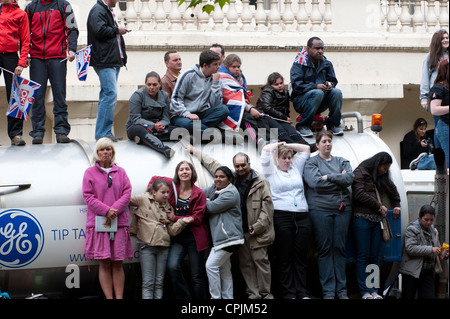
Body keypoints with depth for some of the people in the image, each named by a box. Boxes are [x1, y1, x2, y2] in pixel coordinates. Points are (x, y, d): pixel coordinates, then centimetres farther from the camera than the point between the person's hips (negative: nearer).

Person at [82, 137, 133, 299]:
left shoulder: (120, 172, 13)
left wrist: (114, 210, -12)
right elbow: (88, 196, -1)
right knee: (104, 264, -4)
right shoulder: (90, 172, 7)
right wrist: (106, 210, -13)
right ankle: (109, 297, -3)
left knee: (117, 264, 1)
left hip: (119, 222, 2)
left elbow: (127, 193, 4)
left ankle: (119, 297, 1)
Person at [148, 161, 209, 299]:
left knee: (197, 276, 2)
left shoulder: (199, 194, -2)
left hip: (195, 238, -2)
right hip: (177, 237, 2)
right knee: (172, 267, -23)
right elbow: (155, 179, 21)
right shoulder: (172, 185, 3)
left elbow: (197, 218, -7)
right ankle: (183, 297, -9)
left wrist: (175, 218, -15)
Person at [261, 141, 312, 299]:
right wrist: (278, 145, 16)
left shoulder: (296, 169, 21)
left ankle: (302, 293, 6)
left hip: (302, 217, 4)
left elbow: (305, 149, 25)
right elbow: (266, 150, -1)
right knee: (284, 258, -2)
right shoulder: (272, 172, 9)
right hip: (281, 217, -4)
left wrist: (287, 145, 20)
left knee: (300, 257, 4)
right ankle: (288, 293, 1)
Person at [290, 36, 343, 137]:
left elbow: (333, 80, 14)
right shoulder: (299, 64, -5)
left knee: (337, 92, -23)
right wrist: (316, 86, -27)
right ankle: (303, 126, -25)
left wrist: (329, 84, -12)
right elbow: (297, 86, -15)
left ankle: (333, 124, -10)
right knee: (318, 93, -36)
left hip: (320, 105, 5)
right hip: (301, 100, -5)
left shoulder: (327, 64, 12)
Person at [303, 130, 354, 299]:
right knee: (325, 249, -3)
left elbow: (349, 178, -1)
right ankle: (328, 291, 0)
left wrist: (328, 177, -7)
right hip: (320, 208, -3)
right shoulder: (311, 163, 6)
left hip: (343, 208, 3)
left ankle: (342, 290, 7)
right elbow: (315, 182, -11)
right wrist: (339, 179, -4)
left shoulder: (342, 161, 17)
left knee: (340, 248, 3)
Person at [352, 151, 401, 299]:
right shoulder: (360, 172, 0)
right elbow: (359, 194, -11)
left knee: (375, 256, 4)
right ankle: (365, 291, -3)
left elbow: (393, 190, 37)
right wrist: (379, 206, -8)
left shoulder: (382, 178, 20)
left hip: (377, 220, 7)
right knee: (363, 255, -4)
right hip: (362, 219, -7)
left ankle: (373, 290, 6)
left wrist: (396, 205, 26)